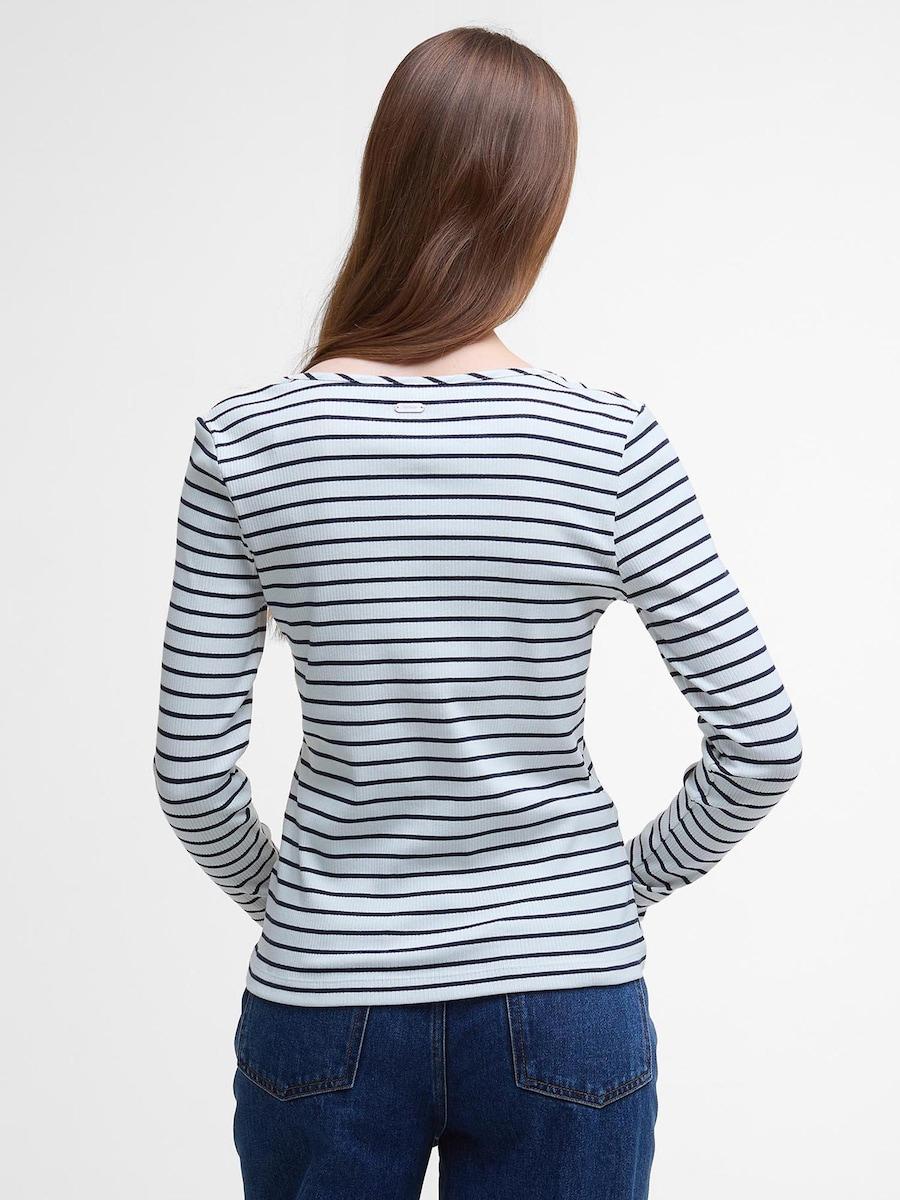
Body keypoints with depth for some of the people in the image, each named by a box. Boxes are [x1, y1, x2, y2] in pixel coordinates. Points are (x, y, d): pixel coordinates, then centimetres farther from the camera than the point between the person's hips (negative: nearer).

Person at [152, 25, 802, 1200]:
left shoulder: (243, 443, -10)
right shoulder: (609, 443, -12)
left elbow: (193, 771, -7)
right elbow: (763, 740, -10)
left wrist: (279, 897, 10)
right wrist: (631, 878, 6)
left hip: (326, 1006, 1)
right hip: (567, 1005, 0)